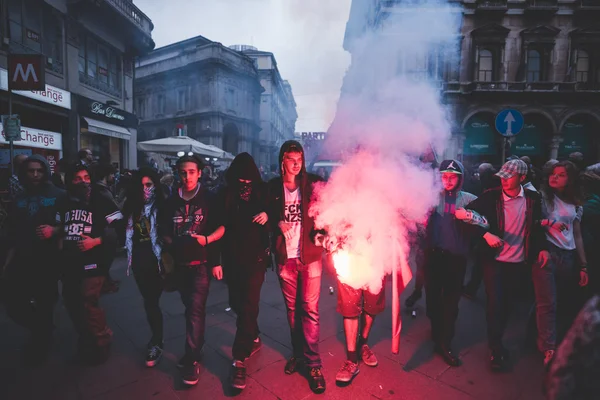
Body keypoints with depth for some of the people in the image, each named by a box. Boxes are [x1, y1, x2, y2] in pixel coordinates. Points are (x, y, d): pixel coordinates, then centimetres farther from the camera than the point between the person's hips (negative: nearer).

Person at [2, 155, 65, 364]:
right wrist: (9, 258, 12)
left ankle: (40, 342, 32)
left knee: (44, 305, 6)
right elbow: (13, 233, 15)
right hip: (22, 259, 5)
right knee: (14, 305, 3)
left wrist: (55, 230, -23)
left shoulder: (58, 195, -4)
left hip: (48, 260, -4)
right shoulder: (19, 199, 12)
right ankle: (42, 331, 32)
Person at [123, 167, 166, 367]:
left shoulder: (161, 206, -9)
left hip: (156, 259, -5)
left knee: (151, 302, -2)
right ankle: (156, 338, 33)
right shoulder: (132, 206, 6)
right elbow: (127, 234, 14)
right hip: (139, 260, 5)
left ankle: (157, 343, 16)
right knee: (149, 301, 16)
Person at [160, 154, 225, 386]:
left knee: (195, 310, -6)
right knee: (189, 308, 18)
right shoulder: (172, 201, 4)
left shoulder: (208, 198, -5)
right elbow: (164, 230, 9)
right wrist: (172, 243, -9)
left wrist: (206, 239, -20)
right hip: (180, 263, 4)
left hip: (202, 262, -4)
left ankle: (192, 360, 6)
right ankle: (194, 350, 37)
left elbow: (222, 227, -5)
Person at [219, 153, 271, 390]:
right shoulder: (225, 194, -1)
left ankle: (239, 360, 6)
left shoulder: (261, 191, -4)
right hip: (233, 258, 3)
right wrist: (217, 260, -4)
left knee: (248, 305, -4)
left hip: (255, 257, -3)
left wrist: (267, 215, -20)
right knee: (237, 304, 14)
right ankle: (253, 339, 39)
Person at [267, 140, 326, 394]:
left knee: (310, 310, 2)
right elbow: (269, 216, 10)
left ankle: (313, 363, 14)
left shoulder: (312, 183, -3)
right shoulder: (273, 187, 1)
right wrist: (278, 224, -12)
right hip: (285, 257, 2)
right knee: (292, 308, 14)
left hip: (309, 255, -2)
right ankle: (298, 354, 31)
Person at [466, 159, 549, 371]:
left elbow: (537, 226, 12)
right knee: (495, 304, 0)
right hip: (495, 260, -2)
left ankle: (497, 342, 36)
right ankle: (496, 349, 19)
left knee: (506, 305, 15)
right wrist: (486, 234, -21)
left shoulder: (533, 199, -1)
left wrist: (542, 248, 3)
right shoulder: (491, 197, -9)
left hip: (519, 263, 3)